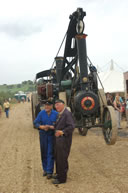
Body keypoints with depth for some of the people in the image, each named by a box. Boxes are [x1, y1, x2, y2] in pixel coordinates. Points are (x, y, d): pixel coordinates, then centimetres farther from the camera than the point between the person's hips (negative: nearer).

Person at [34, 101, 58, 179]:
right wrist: (42, 127, -17)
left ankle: (49, 172, 2)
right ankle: (45, 169, 26)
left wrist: (51, 127, -22)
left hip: (52, 135, -2)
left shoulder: (56, 114, -7)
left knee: (50, 153, -3)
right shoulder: (41, 113, -2)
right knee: (44, 153, 10)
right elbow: (36, 123, 1)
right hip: (43, 135, 2)